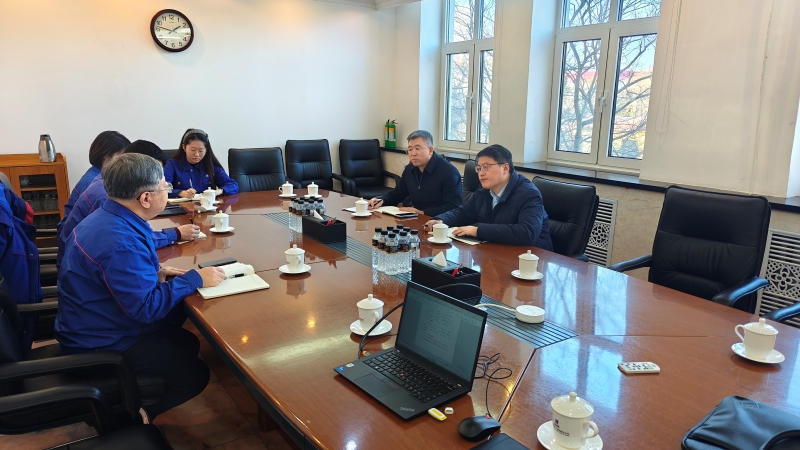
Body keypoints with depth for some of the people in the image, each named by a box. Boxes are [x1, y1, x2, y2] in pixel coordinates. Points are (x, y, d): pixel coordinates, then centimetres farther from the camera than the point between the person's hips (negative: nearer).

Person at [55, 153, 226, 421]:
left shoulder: (108, 217, 0)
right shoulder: (119, 241, -32)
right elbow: (146, 307, -30)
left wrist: (153, 274, 1)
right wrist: (195, 279, -21)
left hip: (97, 326, 10)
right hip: (100, 343, -10)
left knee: (188, 344, 16)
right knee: (195, 375, -6)